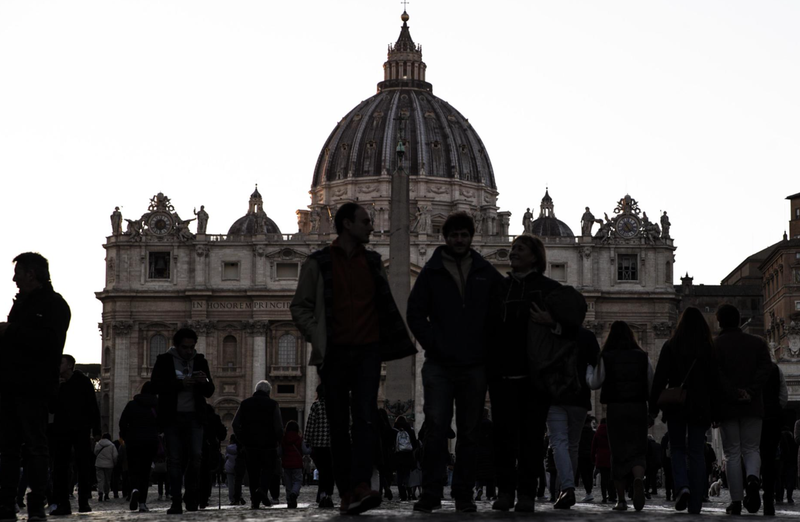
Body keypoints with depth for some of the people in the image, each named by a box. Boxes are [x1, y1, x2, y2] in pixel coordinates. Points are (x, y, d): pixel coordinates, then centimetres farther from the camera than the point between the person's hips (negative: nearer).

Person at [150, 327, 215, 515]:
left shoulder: (200, 361, 11)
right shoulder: (164, 361, 4)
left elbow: (209, 392, 11)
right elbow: (156, 385, -8)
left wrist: (205, 382, -12)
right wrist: (180, 383, -19)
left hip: (194, 416, 1)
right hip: (172, 417, -1)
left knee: (196, 455, -12)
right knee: (175, 459, -2)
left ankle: (191, 496, 5)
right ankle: (176, 501, 1)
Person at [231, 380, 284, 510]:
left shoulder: (245, 403, 9)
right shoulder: (272, 404, 0)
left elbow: (235, 424, 5)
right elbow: (279, 426, -6)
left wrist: (241, 439, 11)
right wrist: (278, 439, 8)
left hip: (250, 444, 2)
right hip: (268, 444, -2)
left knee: (253, 471, 8)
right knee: (267, 469, 6)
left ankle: (254, 500, 4)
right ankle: (262, 489, -20)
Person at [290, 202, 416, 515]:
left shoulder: (372, 262, 14)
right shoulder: (318, 264, 4)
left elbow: (385, 306, 20)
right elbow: (300, 307, 6)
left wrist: (398, 342, 12)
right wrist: (317, 337, -6)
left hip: (368, 351, 1)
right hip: (335, 353, -1)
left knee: (364, 419, -14)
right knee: (339, 425, 2)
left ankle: (361, 488, -26)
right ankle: (346, 493, 5)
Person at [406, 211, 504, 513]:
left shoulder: (486, 273, 10)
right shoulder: (431, 273, 6)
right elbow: (416, 314, 4)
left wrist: (488, 350, 1)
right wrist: (433, 346, -7)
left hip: (474, 366, 2)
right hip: (439, 366, -2)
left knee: (469, 432, 5)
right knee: (436, 429, -9)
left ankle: (464, 495, 9)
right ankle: (431, 493, -6)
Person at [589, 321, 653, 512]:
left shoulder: (606, 358, -2)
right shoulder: (642, 357, 4)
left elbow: (594, 384, 1)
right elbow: (652, 386, 5)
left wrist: (590, 368, 19)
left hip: (615, 408, -1)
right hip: (638, 407, 1)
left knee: (618, 452, 6)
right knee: (638, 449, 3)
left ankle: (621, 499, 7)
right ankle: (638, 478, -30)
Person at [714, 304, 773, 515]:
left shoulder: (715, 345, 0)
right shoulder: (758, 343, 8)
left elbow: (716, 375, -13)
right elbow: (765, 369, -6)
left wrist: (734, 394, -12)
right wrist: (750, 392, -13)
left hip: (727, 408, -1)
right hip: (753, 406, 1)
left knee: (732, 453, 4)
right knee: (751, 449, 11)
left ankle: (736, 501, -1)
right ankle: (753, 478, -21)